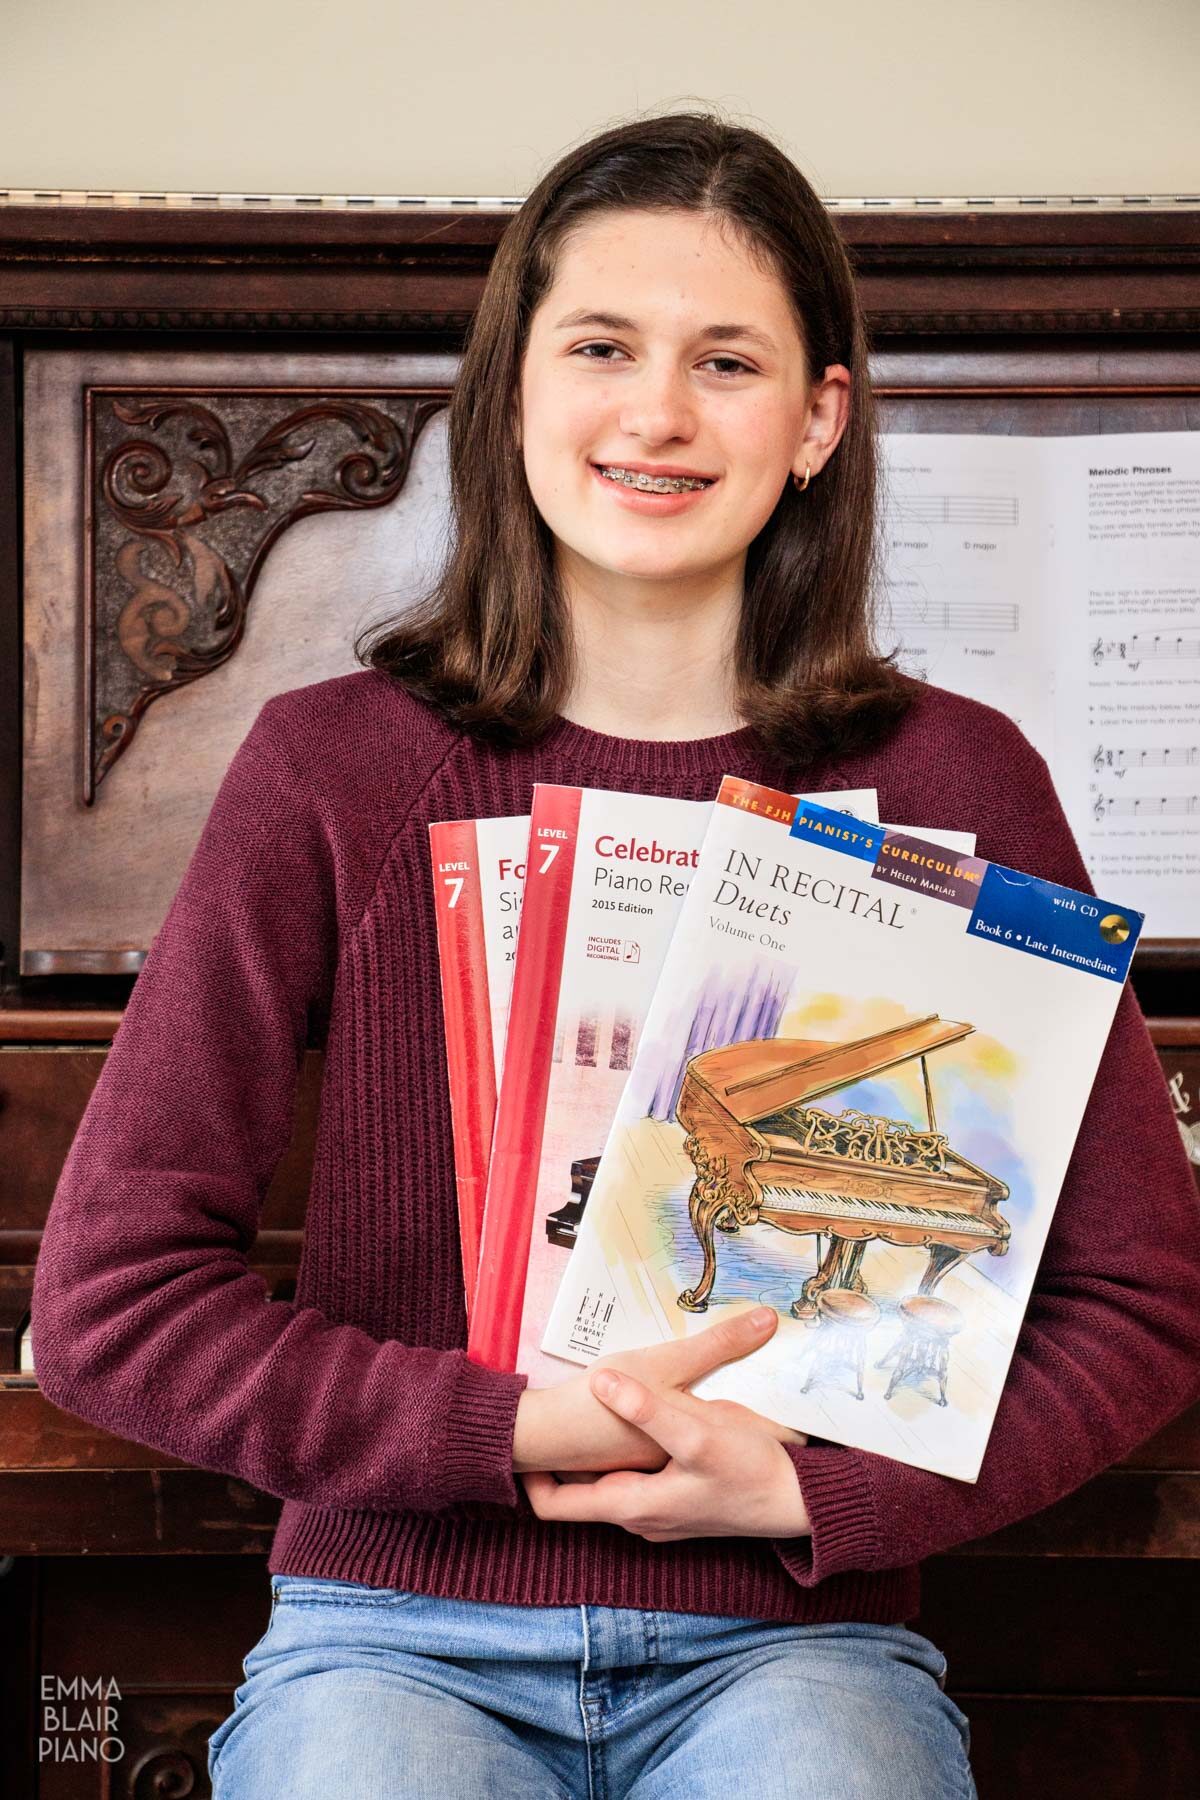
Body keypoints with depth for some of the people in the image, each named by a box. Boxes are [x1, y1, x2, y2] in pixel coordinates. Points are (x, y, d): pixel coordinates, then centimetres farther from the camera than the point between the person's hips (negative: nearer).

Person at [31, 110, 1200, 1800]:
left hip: (792, 1634, 1)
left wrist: (815, 1492, -11)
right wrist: (522, 1431, -13)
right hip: (400, 1633, 0)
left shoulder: (954, 780, 0)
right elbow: (109, 1301, -4)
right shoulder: (332, 767, -2)